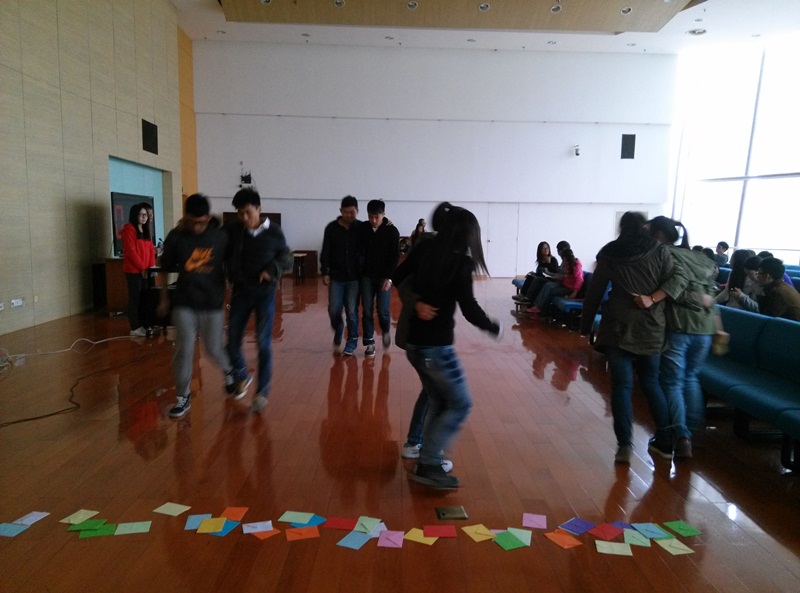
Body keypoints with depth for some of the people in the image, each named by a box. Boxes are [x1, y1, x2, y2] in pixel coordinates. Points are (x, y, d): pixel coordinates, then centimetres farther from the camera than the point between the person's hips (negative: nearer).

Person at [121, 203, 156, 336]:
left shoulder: (146, 230, 16)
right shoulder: (129, 230, -9)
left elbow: (151, 249, 14)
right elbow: (130, 252, -15)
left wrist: (151, 266, 2)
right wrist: (142, 268, -14)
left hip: (146, 270, 7)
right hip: (133, 271, -7)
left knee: (145, 298, 8)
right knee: (135, 298, -3)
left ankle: (145, 324, 14)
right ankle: (134, 328, 2)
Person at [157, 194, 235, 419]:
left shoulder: (221, 236, -7)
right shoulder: (176, 237, -6)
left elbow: (229, 267, 4)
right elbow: (167, 269, 4)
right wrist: (164, 299, 7)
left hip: (212, 303, 0)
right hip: (184, 304, 1)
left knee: (213, 349, 8)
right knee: (184, 350, -1)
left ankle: (228, 370, 41)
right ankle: (183, 397, 15)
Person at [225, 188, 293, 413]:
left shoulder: (274, 232, -6)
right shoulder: (233, 231, -3)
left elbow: (288, 258, 3)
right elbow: (223, 255, 4)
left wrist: (272, 269, -17)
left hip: (265, 293, -2)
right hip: (241, 292, 2)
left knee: (263, 343, -4)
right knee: (232, 341, 6)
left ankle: (262, 392, 7)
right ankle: (242, 378, 34)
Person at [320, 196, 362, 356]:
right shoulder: (331, 228, -1)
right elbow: (325, 252, 2)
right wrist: (325, 272, -4)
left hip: (354, 277, -1)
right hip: (336, 277, 1)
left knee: (352, 312, -1)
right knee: (334, 310, 2)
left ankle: (352, 342, 14)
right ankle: (338, 331, 33)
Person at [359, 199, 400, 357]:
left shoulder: (392, 231, -7)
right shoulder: (362, 228, -1)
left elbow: (395, 257, -7)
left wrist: (389, 277, -15)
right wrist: (358, 270, 1)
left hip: (384, 276, -2)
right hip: (366, 275, 2)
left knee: (382, 310, -5)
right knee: (367, 310, 1)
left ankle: (386, 329, 26)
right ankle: (369, 343, 11)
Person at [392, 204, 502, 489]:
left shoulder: (424, 249, 3)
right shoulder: (459, 262, -15)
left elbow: (397, 278, 13)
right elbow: (469, 310, -17)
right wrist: (494, 328, -1)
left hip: (414, 342, 7)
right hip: (436, 347, -7)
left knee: (438, 402, 20)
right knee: (461, 404, 7)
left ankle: (428, 462, 26)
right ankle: (427, 465, 6)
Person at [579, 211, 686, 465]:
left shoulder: (609, 254, 4)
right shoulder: (658, 251, 5)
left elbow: (594, 293, 4)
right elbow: (678, 278, -8)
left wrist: (585, 326, 9)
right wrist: (652, 299, -14)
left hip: (618, 328, -1)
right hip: (651, 327, 2)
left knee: (621, 385, -1)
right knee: (651, 382, 18)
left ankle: (625, 445, -8)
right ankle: (665, 438, 23)